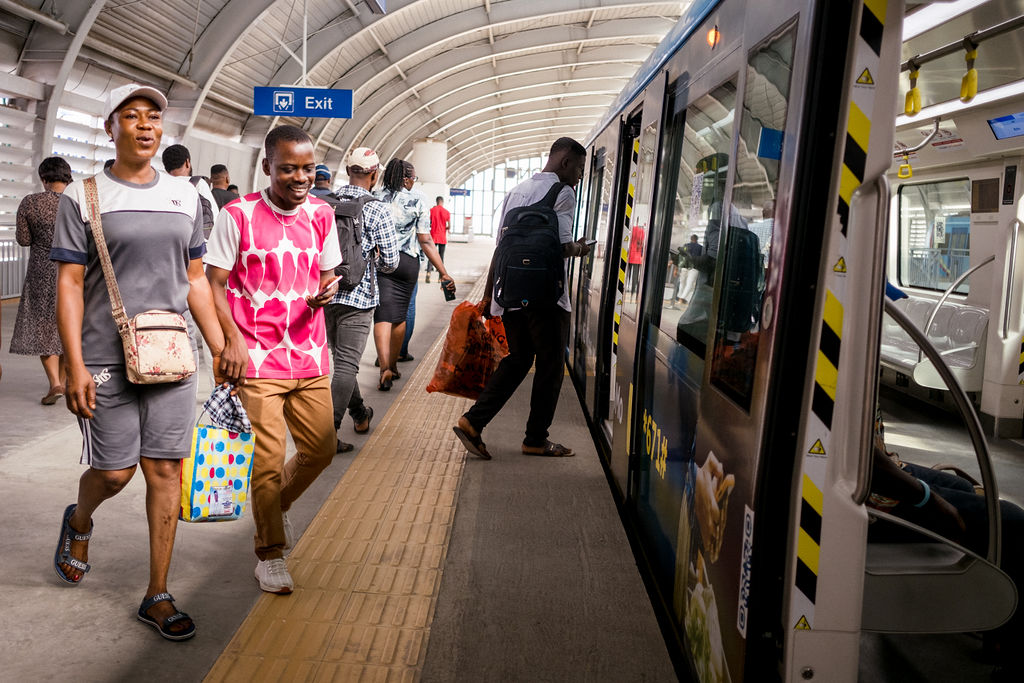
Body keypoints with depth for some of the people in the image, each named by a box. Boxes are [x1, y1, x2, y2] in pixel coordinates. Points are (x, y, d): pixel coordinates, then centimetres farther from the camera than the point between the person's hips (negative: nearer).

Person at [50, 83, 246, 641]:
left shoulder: (185, 197, 10)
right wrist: (75, 367, -12)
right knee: (114, 473, 3)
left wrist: (221, 348, 9)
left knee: (165, 471, 3)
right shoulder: (83, 197, -1)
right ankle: (78, 523, 40)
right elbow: (69, 285, -5)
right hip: (106, 361, -3)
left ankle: (157, 596, 14)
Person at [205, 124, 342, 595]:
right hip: (258, 361, -5)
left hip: (310, 359, 5)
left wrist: (326, 291, -9)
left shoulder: (321, 215, 6)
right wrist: (232, 342, -15)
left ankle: (276, 503, 40)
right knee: (268, 459, -2)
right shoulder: (238, 215, -8)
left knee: (321, 449, 10)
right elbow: (214, 284, -5)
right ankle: (269, 554, 17)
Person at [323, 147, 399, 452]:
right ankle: (328, 431, -8)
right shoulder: (379, 211, -9)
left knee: (342, 357, 20)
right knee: (347, 364, -1)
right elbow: (391, 262, -7)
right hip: (358, 297, -5)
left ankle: (359, 414, 37)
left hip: (325, 293, 5)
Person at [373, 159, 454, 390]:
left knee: (383, 314, -4)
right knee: (400, 315, 14)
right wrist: (444, 273, -2)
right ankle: (393, 366, 26)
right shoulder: (416, 200, -2)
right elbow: (426, 242, -5)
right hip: (408, 262, 0)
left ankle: (385, 367, -20)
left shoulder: (377, 198, 1)